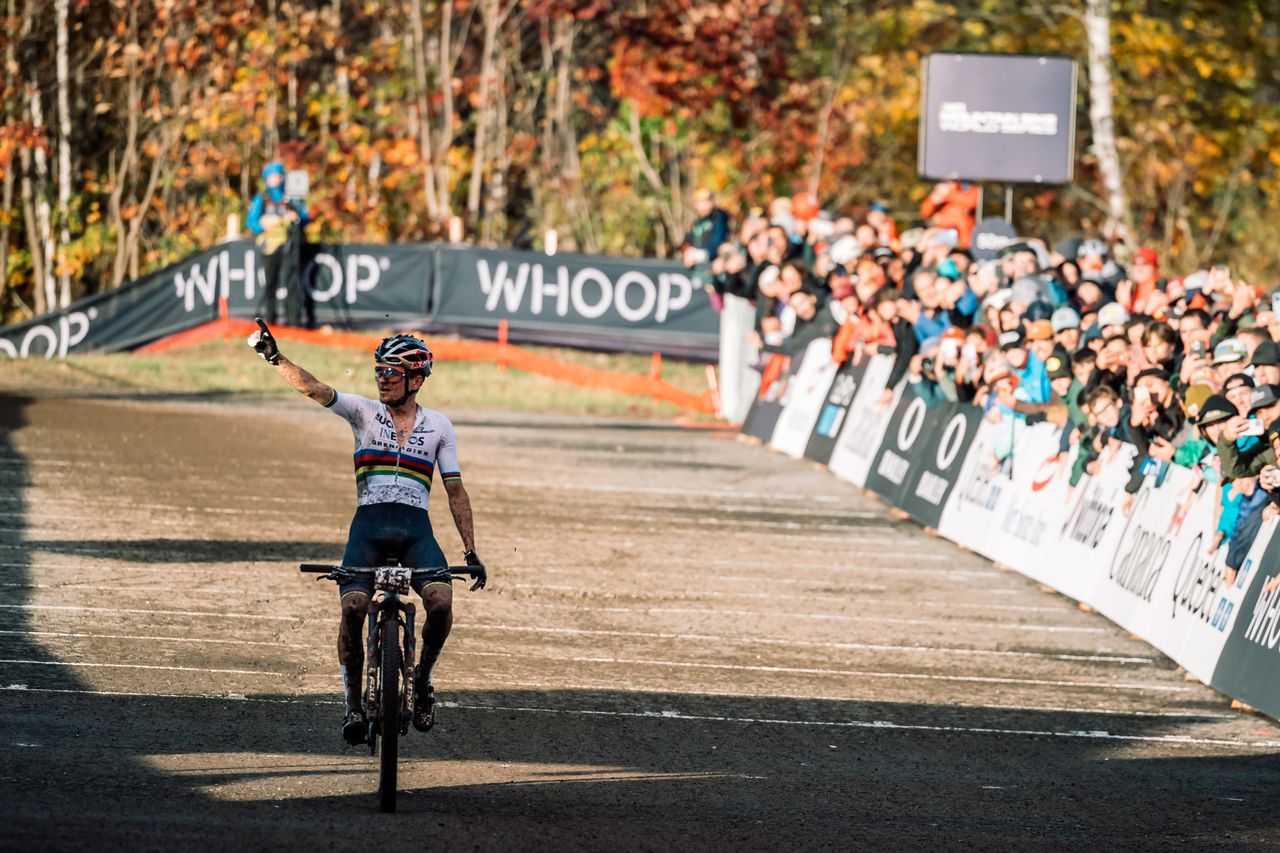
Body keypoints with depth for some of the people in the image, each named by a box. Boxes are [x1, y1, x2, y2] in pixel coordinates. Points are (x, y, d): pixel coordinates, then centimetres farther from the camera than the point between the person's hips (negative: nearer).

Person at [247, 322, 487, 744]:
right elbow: (311, 388, -6)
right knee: (352, 607, -24)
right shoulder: (364, 411, 8)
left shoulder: (438, 426, 10)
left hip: (416, 530, 0)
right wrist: (275, 357, -23)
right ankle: (353, 703, -7)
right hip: (369, 524, 0)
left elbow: (456, 491, 11)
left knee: (441, 601, -26)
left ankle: (423, 678, 0)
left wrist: (471, 552, 6)